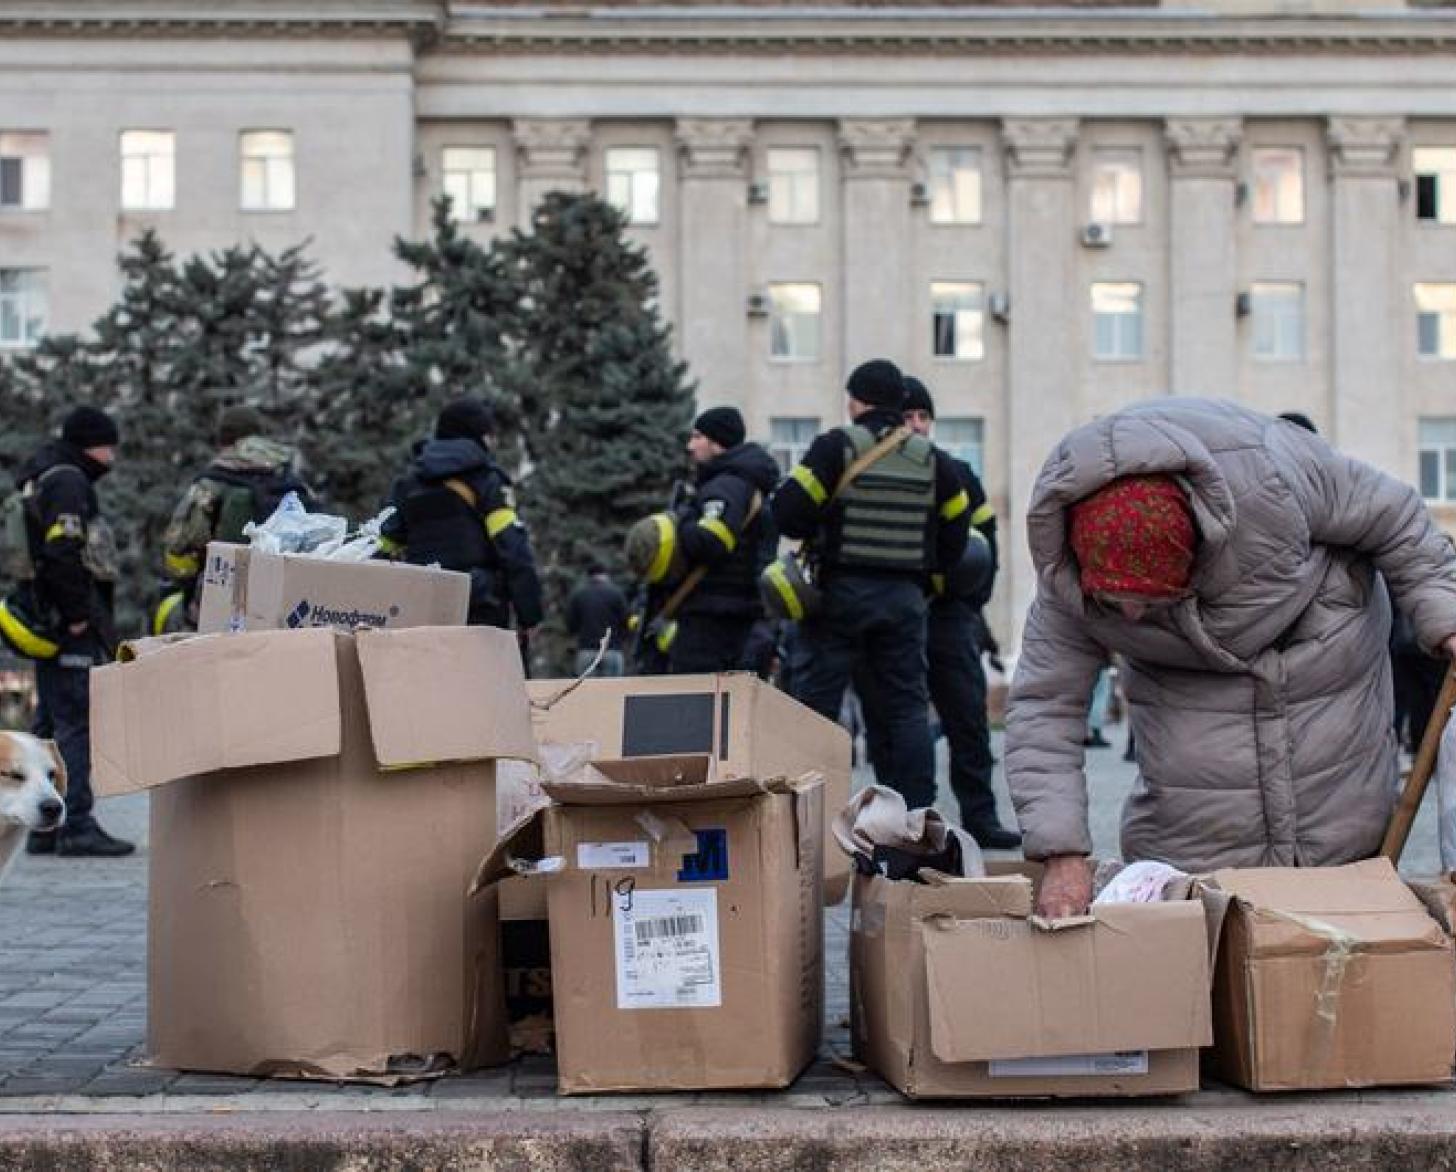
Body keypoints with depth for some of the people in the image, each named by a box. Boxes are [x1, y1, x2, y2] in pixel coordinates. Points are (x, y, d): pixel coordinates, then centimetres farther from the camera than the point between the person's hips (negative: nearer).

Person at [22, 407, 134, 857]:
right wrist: (77, 614, -19)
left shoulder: (41, 480, 21)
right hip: (68, 623, -11)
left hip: (52, 623, 11)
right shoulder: (67, 482, -11)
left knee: (51, 725, 13)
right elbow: (61, 553, -23)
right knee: (77, 723, -10)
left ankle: (43, 828, 17)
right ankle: (76, 825, -10)